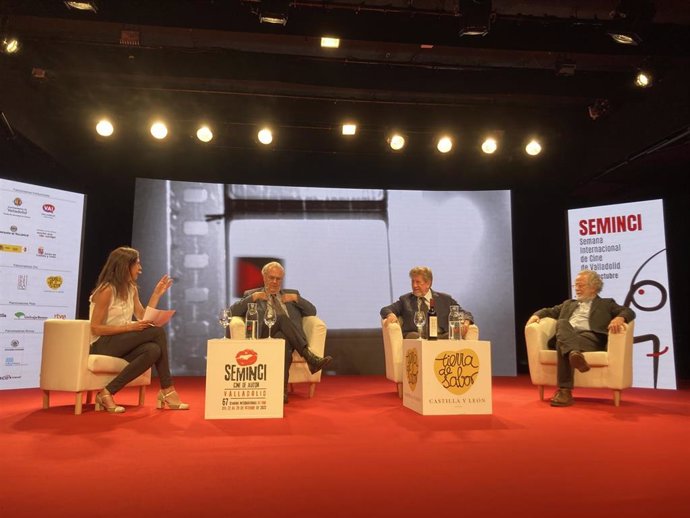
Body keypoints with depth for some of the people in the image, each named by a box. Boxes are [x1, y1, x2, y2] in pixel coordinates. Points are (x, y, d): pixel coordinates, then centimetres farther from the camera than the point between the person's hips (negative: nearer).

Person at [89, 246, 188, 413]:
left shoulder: (131, 289, 12)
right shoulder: (106, 290, -13)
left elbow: (143, 318, 7)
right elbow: (96, 328, -17)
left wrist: (157, 294, 5)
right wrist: (130, 327, -23)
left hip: (122, 344, 7)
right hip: (102, 344, -7)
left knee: (153, 350, -26)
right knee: (157, 332, -24)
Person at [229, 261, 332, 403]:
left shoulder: (291, 294, 30)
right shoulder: (251, 295, 24)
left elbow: (312, 311, 21)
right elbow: (232, 311, 9)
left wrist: (296, 298, 7)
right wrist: (253, 297, 1)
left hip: (288, 336, 2)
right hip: (265, 336, -1)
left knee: (283, 338, -39)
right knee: (283, 318, -35)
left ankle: (282, 389, -50)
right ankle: (309, 356, -43)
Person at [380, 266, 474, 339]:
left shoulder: (444, 299, 21)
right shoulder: (405, 299, 23)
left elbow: (464, 314, 19)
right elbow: (385, 310, 14)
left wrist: (466, 322, -7)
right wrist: (390, 314, -11)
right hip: (417, 337, 0)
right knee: (413, 336, -35)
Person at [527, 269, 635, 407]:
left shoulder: (606, 304, 23)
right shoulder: (569, 304, 37)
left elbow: (629, 312, 9)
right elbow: (550, 311, 33)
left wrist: (619, 318, -16)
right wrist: (536, 315, 8)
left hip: (591, 338, -3)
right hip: (566, 337, 3)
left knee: (562, 343, -36)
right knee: (562, 323, -35)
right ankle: (575, 354, -57)